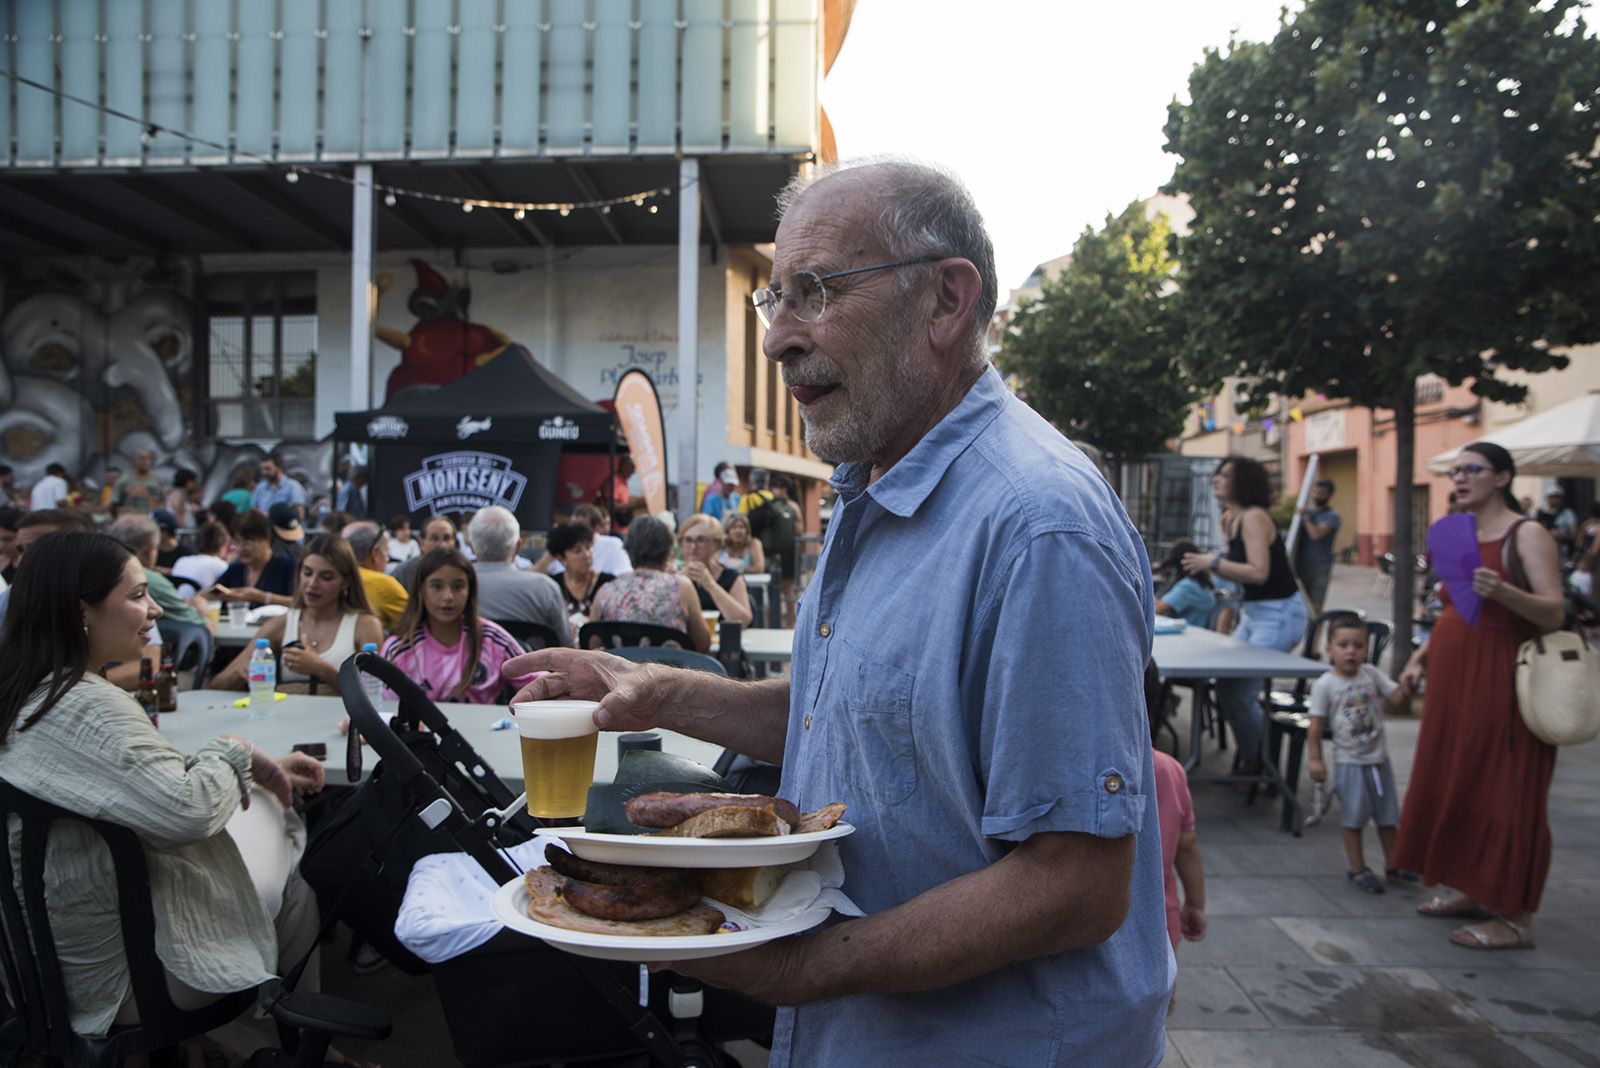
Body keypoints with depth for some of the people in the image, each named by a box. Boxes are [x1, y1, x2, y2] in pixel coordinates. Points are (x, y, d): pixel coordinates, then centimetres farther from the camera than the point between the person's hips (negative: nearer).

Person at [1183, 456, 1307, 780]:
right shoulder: (1233, 518, 10)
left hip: (1280, 615, -10)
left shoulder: (1253, 517, -18)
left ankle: (1262, 769, 11)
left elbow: (1258, 572, -26)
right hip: (1254, 613, 10)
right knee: (1226, 688, 10)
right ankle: (1248, 761, 26)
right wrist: (1208, 563, 1)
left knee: (1239, 694, -9)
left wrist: (1213, 562, -22)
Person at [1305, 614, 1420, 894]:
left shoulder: (1371, 674, -1)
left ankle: (1393, 864, 30)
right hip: (1349, 763, -5)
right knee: (1354, 818, 5)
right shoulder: (1325, 685, -13)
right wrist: (1315, 759, -15)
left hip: (1379, 758, 5)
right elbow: (1315, 726, -12)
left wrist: (1406, 690, -22)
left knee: (1387, 815, 15)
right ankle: (1356, 868, 19)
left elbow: (1396, 702, 0)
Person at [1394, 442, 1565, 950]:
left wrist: (1502, 592, -34)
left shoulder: (1527, 535, -8)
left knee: (1504, 792, -3)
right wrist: (1421, 656, 12)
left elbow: (1555, 613, -18)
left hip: (1502, 680, -8)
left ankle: (1516, 917, 6)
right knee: (1455, 785, 12)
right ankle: (1475, 892, 25)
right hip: (1454, 679, 8)